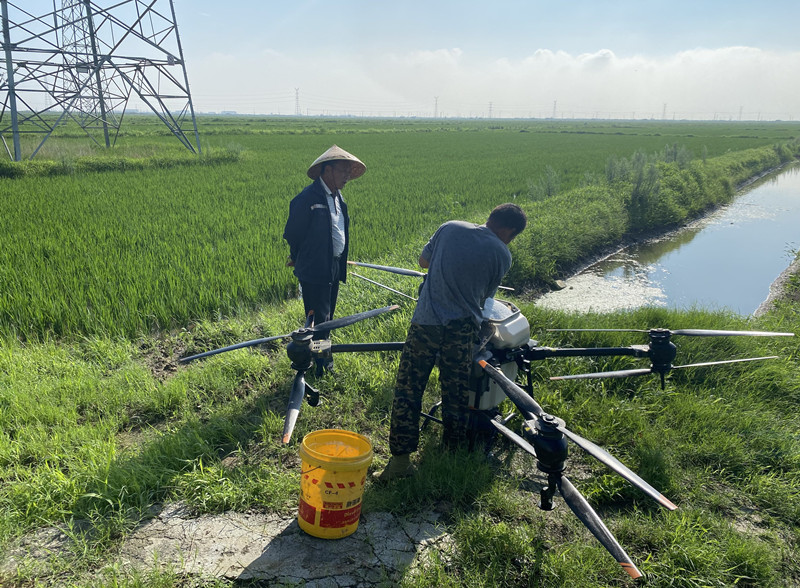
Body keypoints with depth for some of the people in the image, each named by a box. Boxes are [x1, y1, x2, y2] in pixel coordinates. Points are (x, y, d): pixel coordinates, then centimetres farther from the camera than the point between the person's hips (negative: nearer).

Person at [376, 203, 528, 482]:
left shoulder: (450, 228, 5)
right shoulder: (502, 254, 1)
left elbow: (424, 261, 19)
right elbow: (484, 297, 11)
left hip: (426, 321, 0)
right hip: (462, 330, 0)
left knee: (408, 391, 8)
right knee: (456, 396, 16)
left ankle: (401, 459, 11)